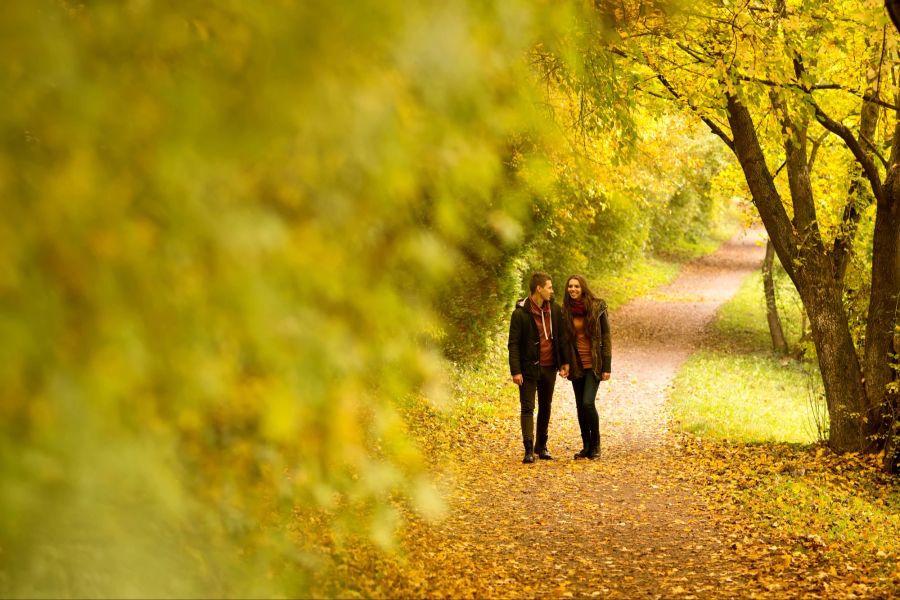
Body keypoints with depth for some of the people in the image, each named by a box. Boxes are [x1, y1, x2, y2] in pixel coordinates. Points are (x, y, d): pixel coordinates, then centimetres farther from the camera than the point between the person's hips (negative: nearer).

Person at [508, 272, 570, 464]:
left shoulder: (554, 310, 4)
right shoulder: (520, 313, -11)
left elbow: (561, 337, 11)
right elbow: (513, 344, -11)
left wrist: (564, 361, 5)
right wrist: (515, 371, -15)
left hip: (549, 367, 5)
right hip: (529, 368, -5)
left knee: (545, 407, 13)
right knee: (527, 408, -4)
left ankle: (542, 446, 23)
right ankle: (529, 450, -4)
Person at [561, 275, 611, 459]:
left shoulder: (597, 308, -7)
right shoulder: (565, 311, 2)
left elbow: (606, 337, -5)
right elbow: (563, 339, 8)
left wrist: (607, 367, -9)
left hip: (594, 364, -4)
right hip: (576, 365, 4)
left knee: (588, 403, -15)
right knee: (580, 406, 7)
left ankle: (595, 444, 1)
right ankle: (587, 446, 18)